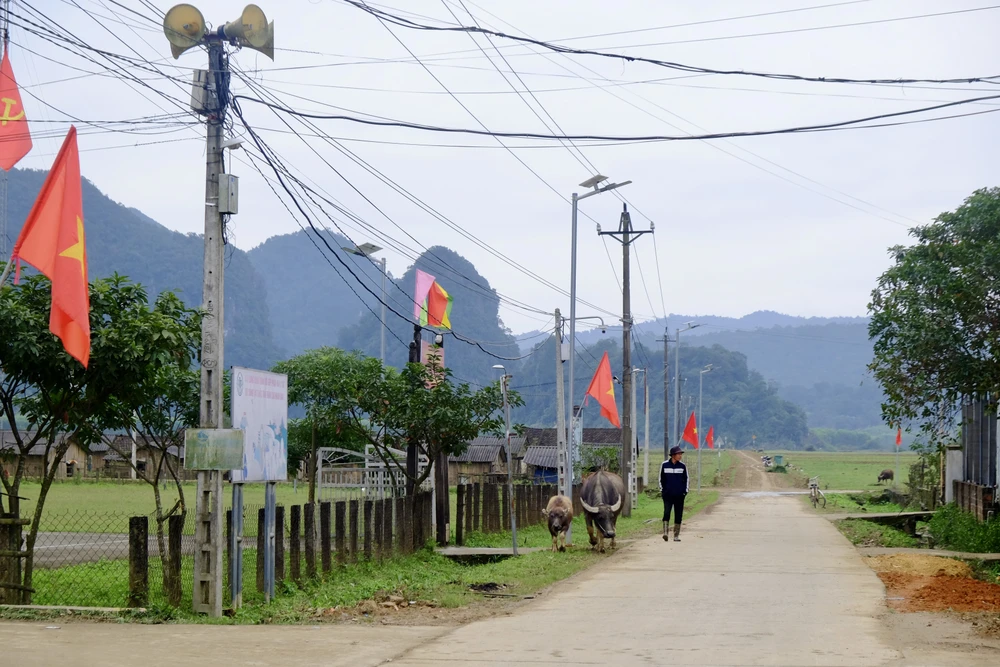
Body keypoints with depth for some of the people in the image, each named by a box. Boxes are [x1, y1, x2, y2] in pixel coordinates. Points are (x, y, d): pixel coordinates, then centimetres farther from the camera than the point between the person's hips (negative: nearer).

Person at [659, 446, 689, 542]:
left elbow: (686, 479, 13)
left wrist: (685, 491, 4)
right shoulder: (664, 465, 0)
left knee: (678, 516, 4)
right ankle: (665, 533, -20)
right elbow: (661, 479, 9)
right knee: (666, 513, -17)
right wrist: (662, 490, 5)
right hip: (667, 495, -2)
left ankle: (676, 536, 12)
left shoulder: (682, 466, 4)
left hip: (679, 495, 2)